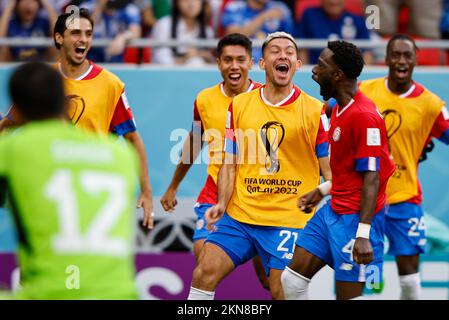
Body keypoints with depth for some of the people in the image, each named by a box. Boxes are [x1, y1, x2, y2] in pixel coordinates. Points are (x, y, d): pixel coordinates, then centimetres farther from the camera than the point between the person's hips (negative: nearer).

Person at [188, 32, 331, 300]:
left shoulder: (314, 110, -1)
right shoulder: (239, 105, 9)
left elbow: (329, 170, 0)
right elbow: (230, 164, 12)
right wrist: (221, 204, -3)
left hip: (290, 217, -3)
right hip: (239, 217, 3)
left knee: (283, 292, -5)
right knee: (204, 273, -7)